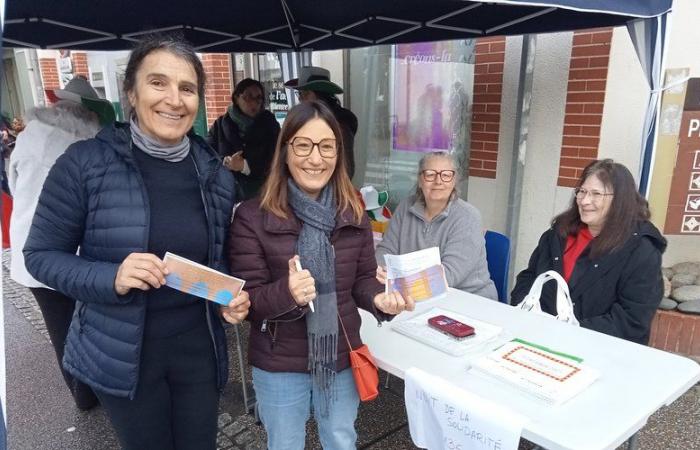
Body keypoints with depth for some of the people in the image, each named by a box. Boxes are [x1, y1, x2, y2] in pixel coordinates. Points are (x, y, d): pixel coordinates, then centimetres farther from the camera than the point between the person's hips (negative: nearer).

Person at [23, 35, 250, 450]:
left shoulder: (216, 173, -2)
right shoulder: (86, 162, -13)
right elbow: (41, 254, -8)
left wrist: (232, 297, -10)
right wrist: (111, 278, -25)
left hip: (198, 348, 3)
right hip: (121, 352, -3)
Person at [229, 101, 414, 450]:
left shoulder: (352, 214, -5)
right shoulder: (252, 217, -16)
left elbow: (363, 278, 2)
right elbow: (246, 299, -16)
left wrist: (379, 298, -20)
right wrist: (287, 293, -36)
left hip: (342, 358, 3)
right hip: (279, 366, -2)